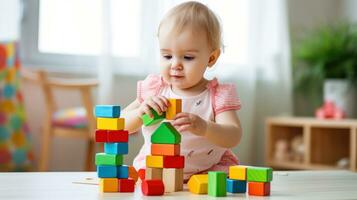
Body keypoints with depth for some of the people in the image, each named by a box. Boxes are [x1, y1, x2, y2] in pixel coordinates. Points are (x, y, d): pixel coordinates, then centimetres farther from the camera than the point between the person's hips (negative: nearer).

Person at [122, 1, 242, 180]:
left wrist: (204, 128, -42)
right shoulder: (154, 88, 1)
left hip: (207, 173, -3)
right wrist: (140, 113, -20)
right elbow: (122, 126, 4)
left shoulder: (218, 95, -8)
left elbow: (233, 137, -21)